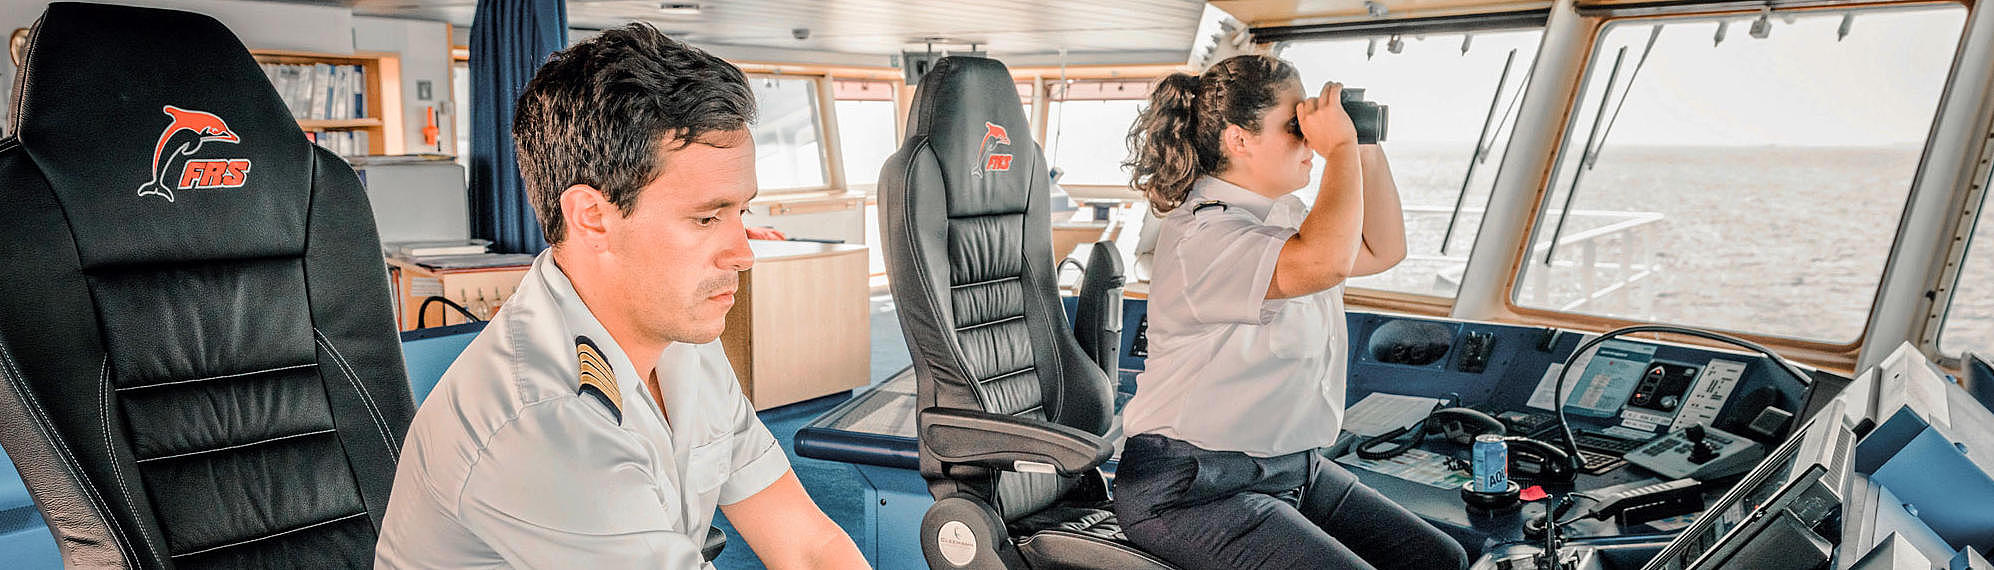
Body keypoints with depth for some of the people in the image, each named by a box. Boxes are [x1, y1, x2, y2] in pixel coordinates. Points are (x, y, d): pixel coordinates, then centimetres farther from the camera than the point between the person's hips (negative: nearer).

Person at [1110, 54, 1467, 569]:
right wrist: (1341, 149, -23)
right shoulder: (1201, 235, -21)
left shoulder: (1282, 213, 11)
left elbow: (1382, 251, 22)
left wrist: (1369, 153, 10)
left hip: (1294, 468, 9)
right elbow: (1324, 262, -37)